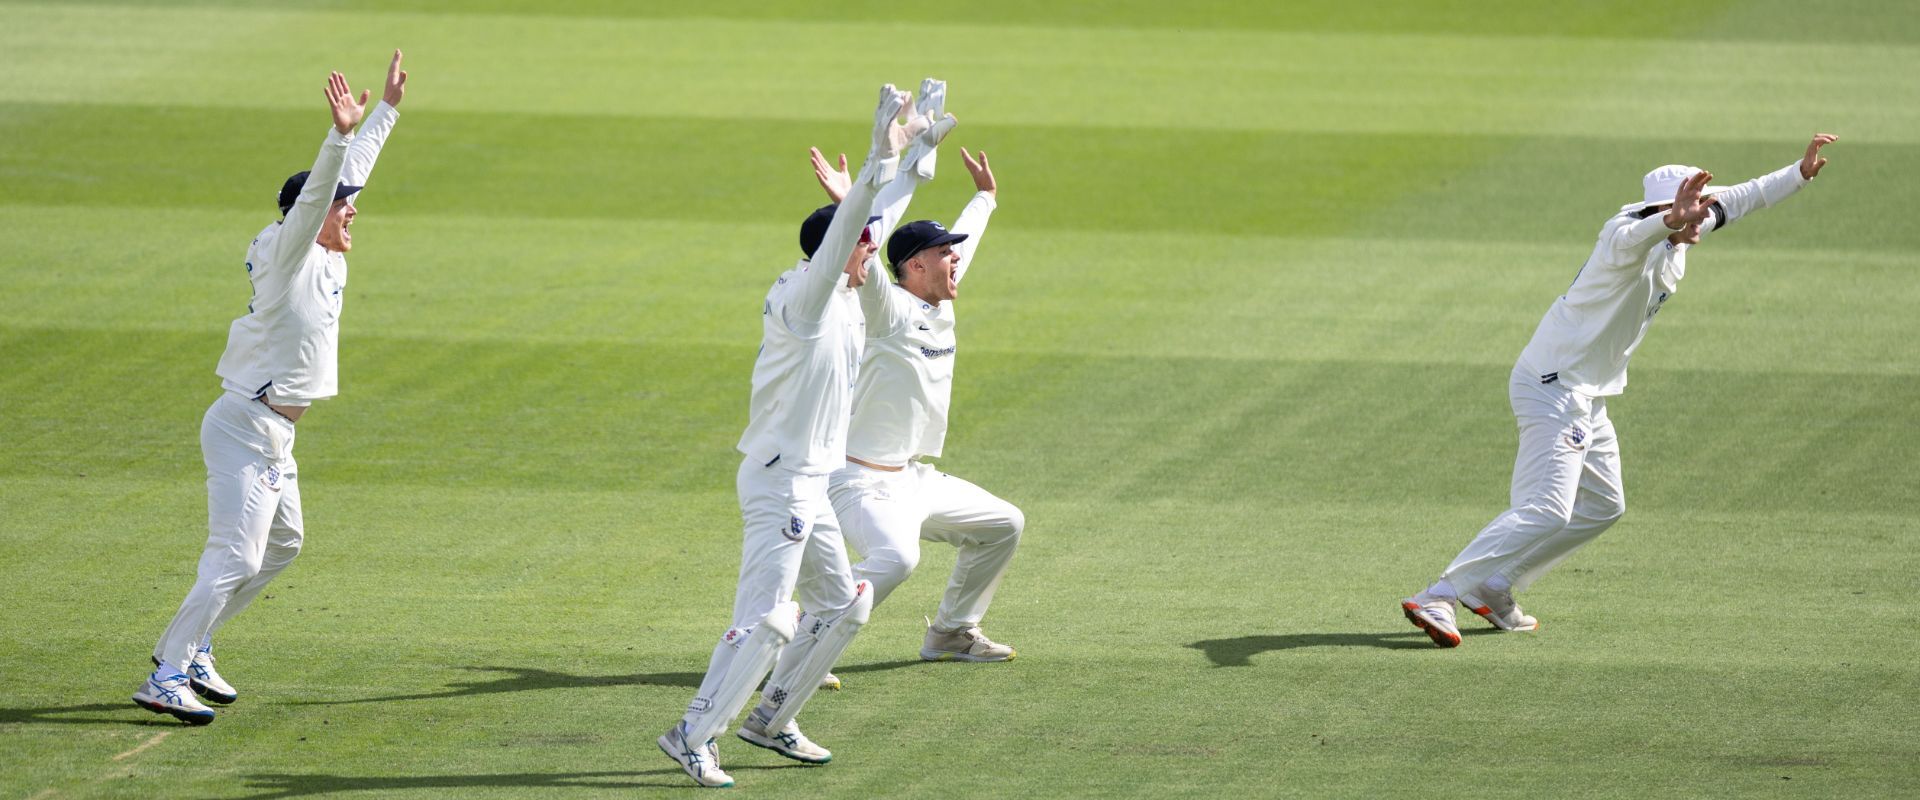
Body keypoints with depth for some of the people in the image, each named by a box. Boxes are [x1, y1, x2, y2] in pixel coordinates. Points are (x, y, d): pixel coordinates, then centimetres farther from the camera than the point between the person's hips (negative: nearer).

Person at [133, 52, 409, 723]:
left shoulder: (327, 256, 9)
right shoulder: (288, 257, -15)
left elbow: (353, 168, 18)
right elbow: (314, 194, -33)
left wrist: (387, 109, 23)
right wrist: (340, 133, -46)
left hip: (273, 434, 10)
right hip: (245, 427, -10)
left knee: (284, 542, 22)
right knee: (235, 560, -14)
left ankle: (190, 648, 27)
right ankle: (167, 677, -14)